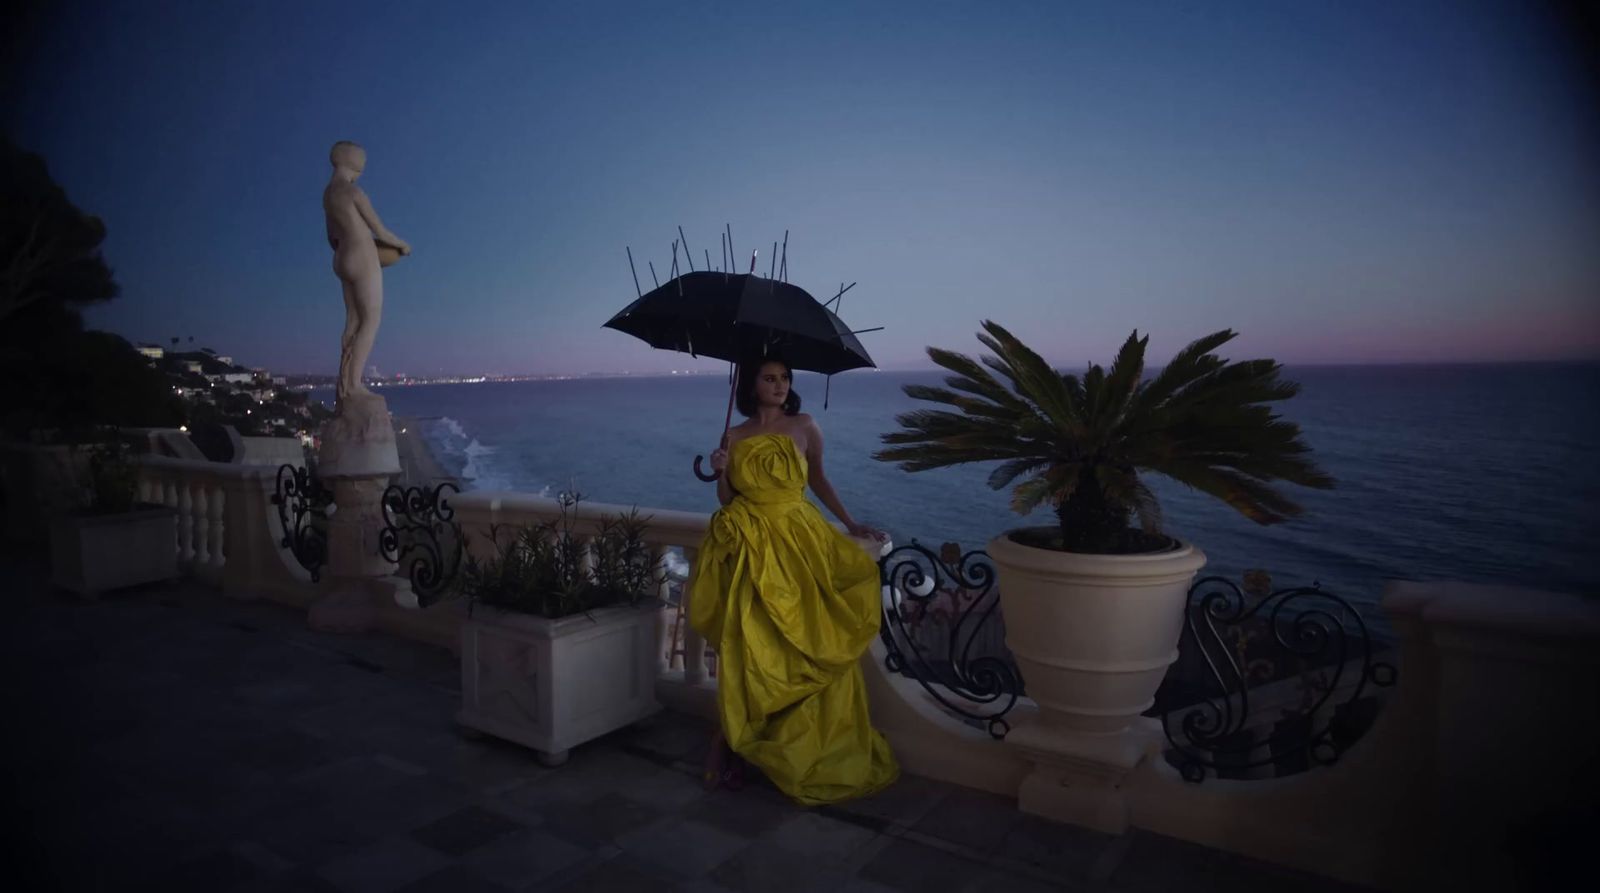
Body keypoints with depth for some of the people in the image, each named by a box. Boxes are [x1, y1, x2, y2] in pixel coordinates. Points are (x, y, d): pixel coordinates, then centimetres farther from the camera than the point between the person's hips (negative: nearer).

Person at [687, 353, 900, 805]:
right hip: (749, 547, -1)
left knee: (806, 644, 1)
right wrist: (720, 472, -11)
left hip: (800, 542, 1)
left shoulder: (804, 426, 5)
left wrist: (850, 524, 14)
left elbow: (818, 480, 15)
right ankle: (727, 742, 11)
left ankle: (809, 750, 18)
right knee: (746, 646, -4)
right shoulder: (734, 437, 5)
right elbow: (726, 500, 8)